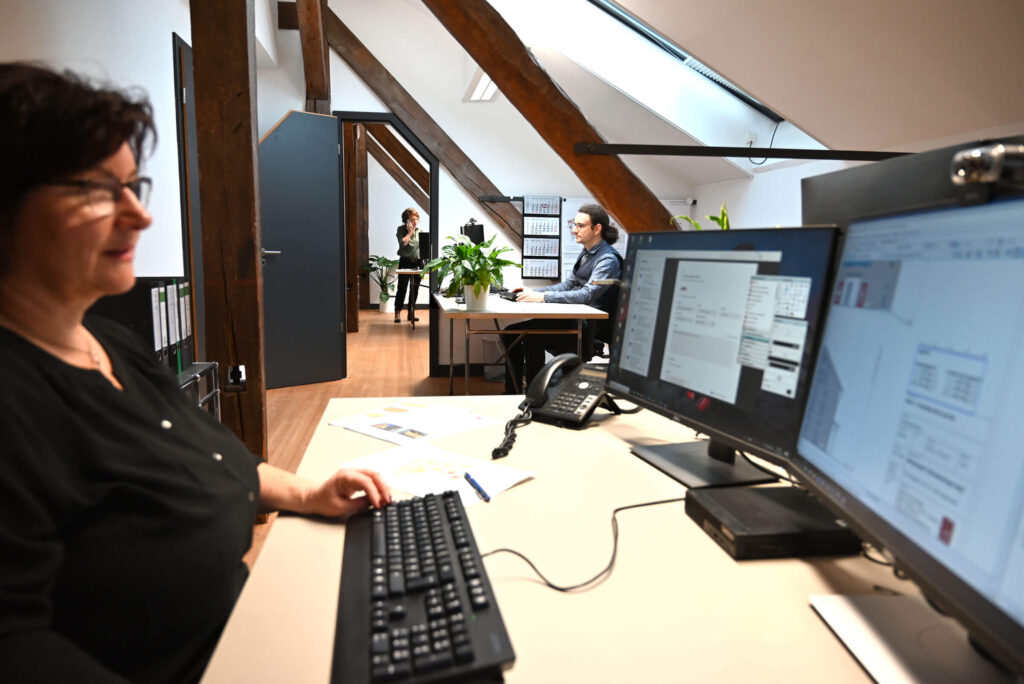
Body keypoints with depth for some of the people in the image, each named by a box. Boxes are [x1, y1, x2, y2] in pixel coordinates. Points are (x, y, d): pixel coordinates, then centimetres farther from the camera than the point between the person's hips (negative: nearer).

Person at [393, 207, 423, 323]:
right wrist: (410, 232, -9)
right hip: (405, 262, -3)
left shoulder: (420, 231, 10)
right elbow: (402, 243, -16)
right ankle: (397, 313, 3)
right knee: (402, 288, -4)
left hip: (418, 262, 4)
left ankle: (412, 313, 16)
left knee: (415, 289, 7)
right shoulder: (401, 229, 0)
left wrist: (424, 261, 4)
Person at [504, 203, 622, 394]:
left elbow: (587, 294, -27)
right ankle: (512, 391, 5)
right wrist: (533, 292, 8)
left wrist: (543, 297, -30)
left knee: (532, 336, -27)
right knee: (512, 331, 0)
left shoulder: (608, 259, -14)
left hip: (589, 328, -9)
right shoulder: (586, 253, 16)